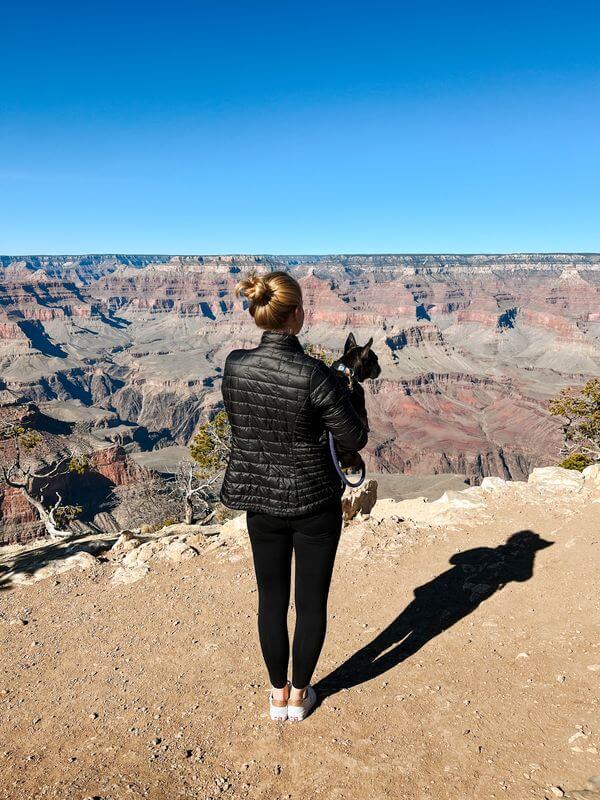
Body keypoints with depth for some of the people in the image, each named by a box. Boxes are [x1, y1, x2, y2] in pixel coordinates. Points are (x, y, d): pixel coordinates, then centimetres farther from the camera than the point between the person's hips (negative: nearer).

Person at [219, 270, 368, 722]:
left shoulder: (234, 366, -10)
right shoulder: (315, 376, -23)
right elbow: (355, 440, -14)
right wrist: (341, 398, 3)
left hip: (259, 500, 4)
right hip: (314, 501, -3)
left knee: (272, 599, 19)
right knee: (312, 601, 16)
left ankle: (279, 695, 36)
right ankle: (300, 695, 34)